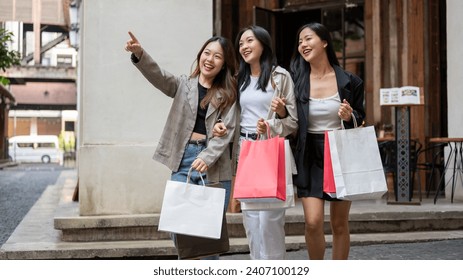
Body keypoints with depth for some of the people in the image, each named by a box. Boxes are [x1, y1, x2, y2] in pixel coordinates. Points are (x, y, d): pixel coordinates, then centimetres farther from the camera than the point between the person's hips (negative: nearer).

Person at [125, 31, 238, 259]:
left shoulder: (228, 95, 9)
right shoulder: (183, 85, 12)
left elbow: (226, 131, -2)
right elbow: (158, 76, -6)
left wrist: (207, 158, -17)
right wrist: (139, 54, -25)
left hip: (214, 166, -1)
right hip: (183, 161, 1)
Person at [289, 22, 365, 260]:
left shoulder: (349, 81, -2)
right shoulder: (296, 80, -1)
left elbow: (360, 119, 8)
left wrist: (350, 117, -14)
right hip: (310, 157, 0)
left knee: (339, 224, 7)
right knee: (313, 222, -10)